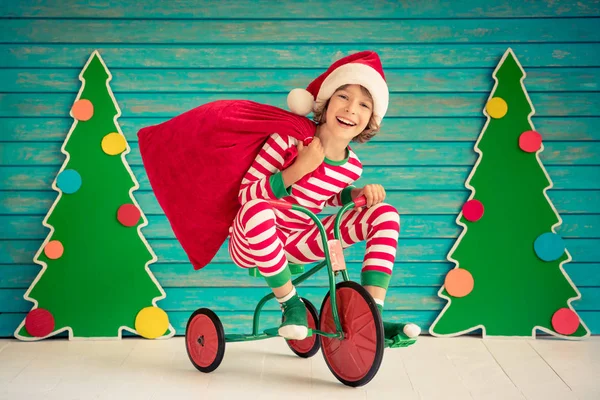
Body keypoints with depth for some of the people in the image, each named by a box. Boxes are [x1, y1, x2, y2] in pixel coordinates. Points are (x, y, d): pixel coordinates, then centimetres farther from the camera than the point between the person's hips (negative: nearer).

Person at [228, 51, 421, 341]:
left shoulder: (352, 167, -6)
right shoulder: (289, 140, -21)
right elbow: (246, 194, -19)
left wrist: (357, 194, -6)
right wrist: (297, 170, -32)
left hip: (298, 243, 5)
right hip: (252, 245, -5)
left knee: (386, 214, -6)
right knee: (258, 210, -42)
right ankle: (291, 305, -18)